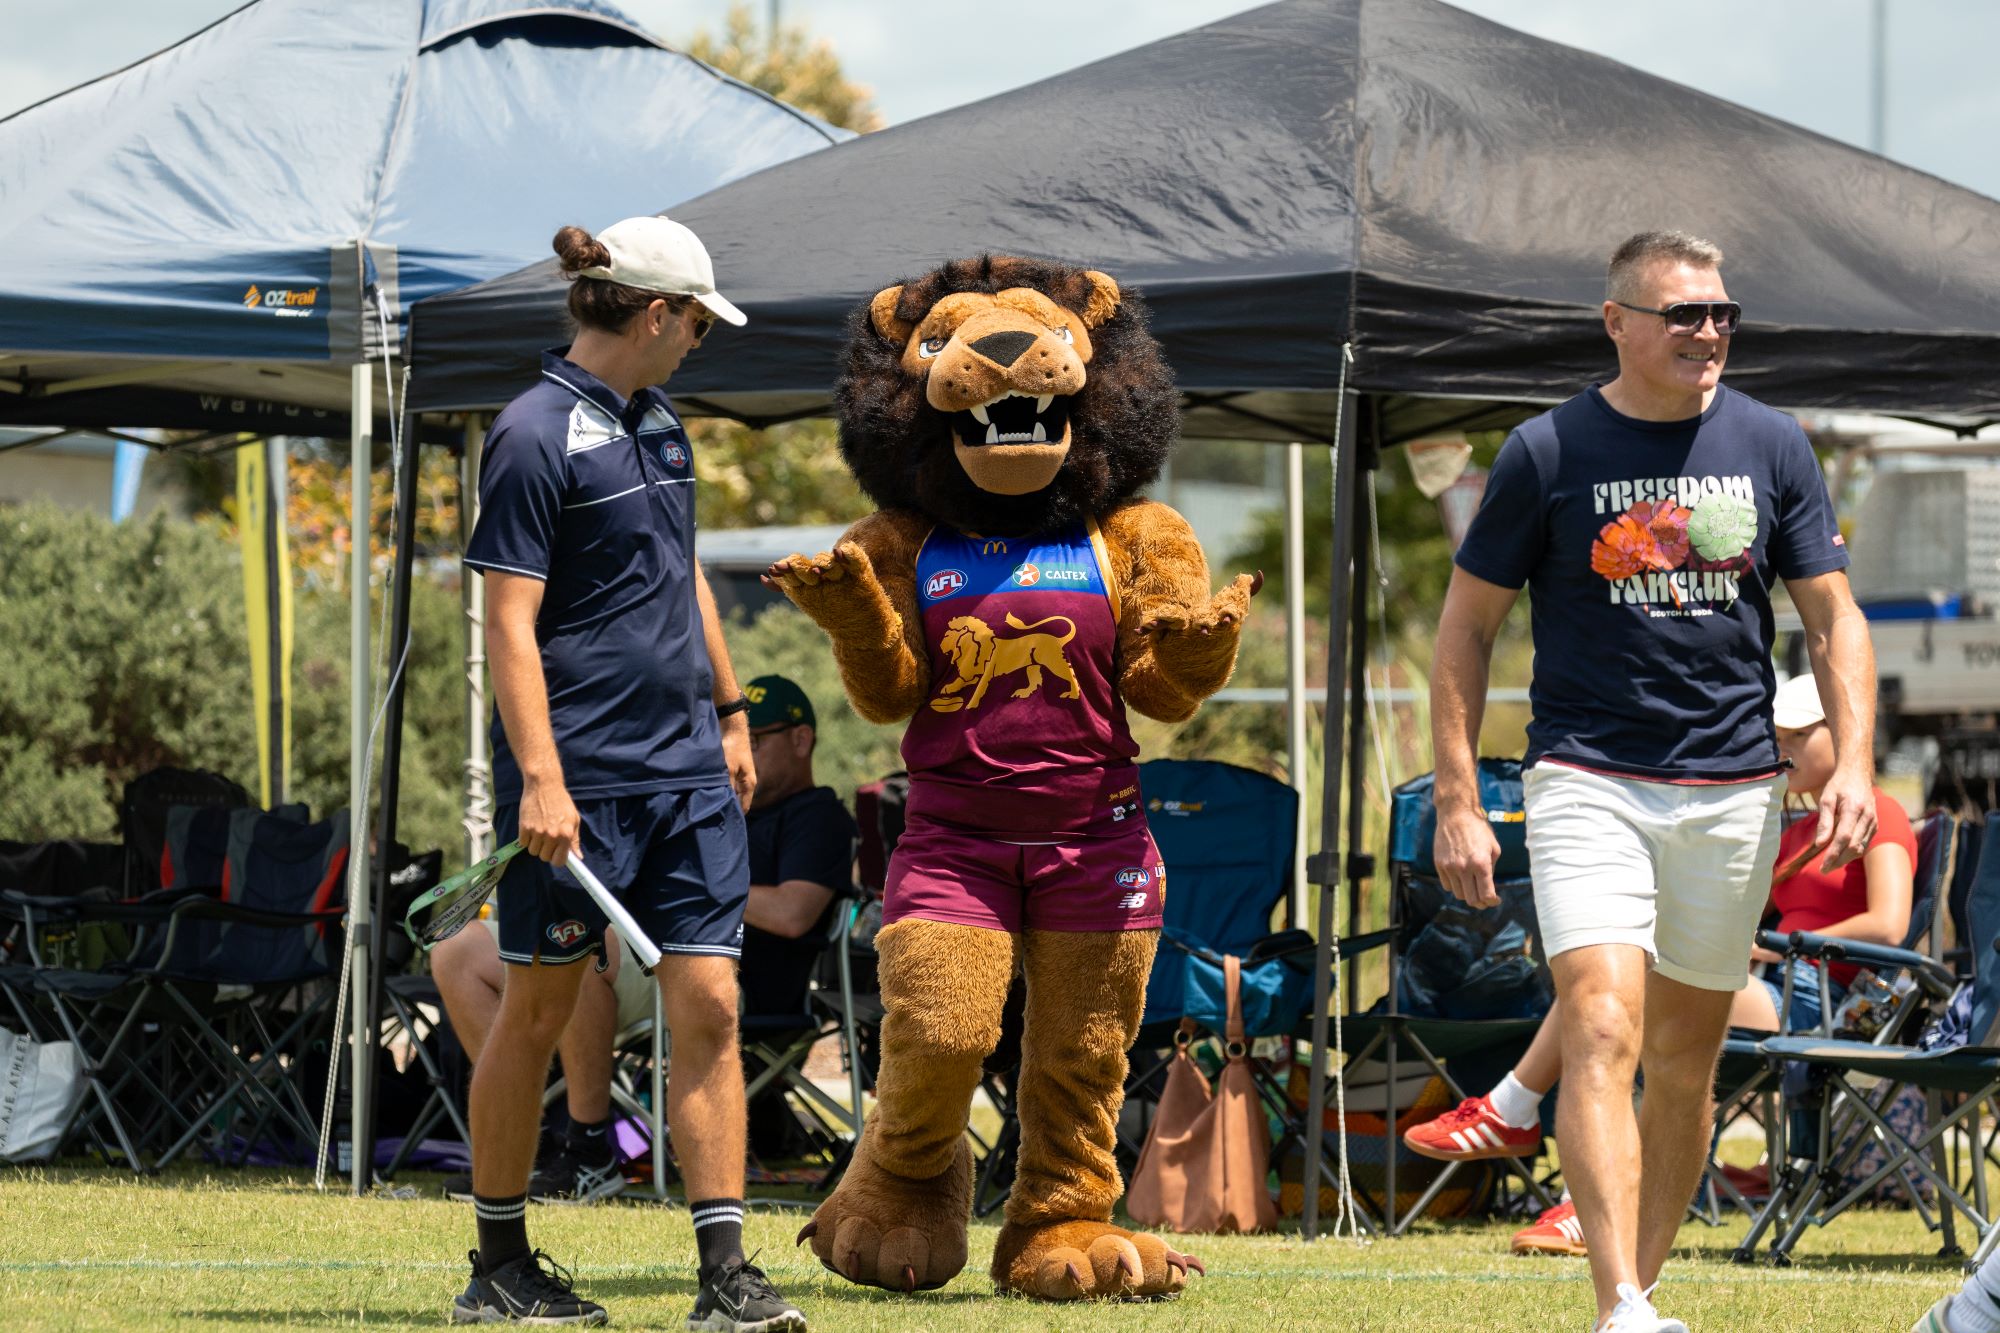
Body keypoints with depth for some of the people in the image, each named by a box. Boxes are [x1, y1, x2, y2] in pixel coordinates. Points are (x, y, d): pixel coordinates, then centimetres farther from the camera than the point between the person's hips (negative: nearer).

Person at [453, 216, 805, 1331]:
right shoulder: (537, 435, -11)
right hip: (580, 778, -7)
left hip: (687, 775, 7)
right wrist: (539, 779, -22)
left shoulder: (660, 422, 14)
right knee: (539, 1013, 3)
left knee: (709, 1009, -1)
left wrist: (729, 711, 26)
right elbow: (510, 622, -15)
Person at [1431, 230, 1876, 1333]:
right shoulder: (1547, 453, -2)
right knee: (1603, 1032, -18)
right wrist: (1458, 803, -4)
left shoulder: (1772, 446, 6)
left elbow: (1833, 619, 10)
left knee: (1687, 1054, 8)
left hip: (1733, 789, 3)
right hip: (1588, 784, -3)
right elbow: (1465, 628, 3)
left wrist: (1853, 763, -5)